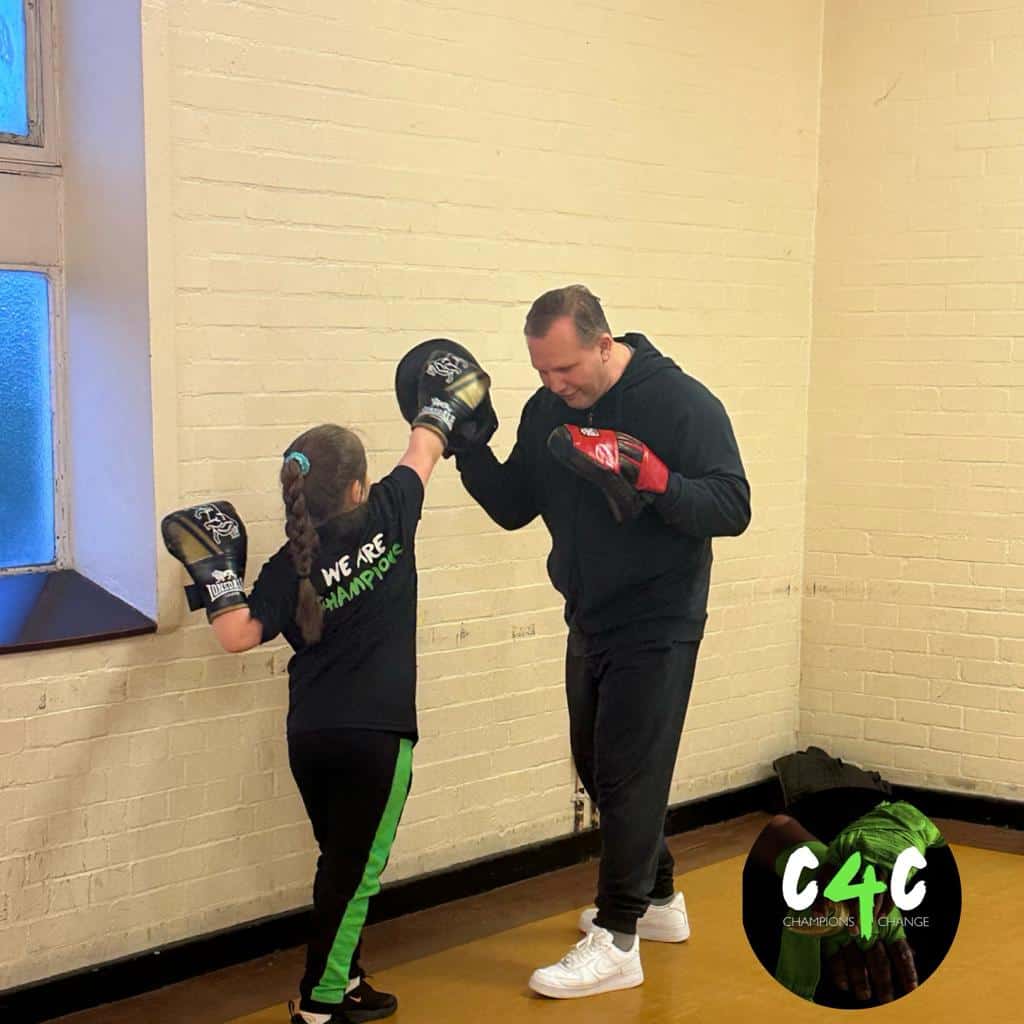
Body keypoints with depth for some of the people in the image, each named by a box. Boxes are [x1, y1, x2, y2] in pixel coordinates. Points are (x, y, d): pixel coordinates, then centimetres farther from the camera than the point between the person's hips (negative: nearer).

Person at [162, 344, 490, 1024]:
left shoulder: (288, 567, -2)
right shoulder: (388, 517, -5)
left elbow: (238, 636, -10)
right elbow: (423, 452, 12)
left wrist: (216, 572, 3)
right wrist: (446, 405, 29)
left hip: (310, 736, 3)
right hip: (375, 734, -3)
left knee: (344, 863, 19)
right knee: (355, 871, 3)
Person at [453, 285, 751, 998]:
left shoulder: (682, 402, -16)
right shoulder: (547, 410, 2)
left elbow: (732, 508, -19)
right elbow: (512, 507, 7)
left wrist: (652, 479, -34)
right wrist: (467, 444, -8)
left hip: (657, 627, -7)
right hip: (590, 622, 7)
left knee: (628, 772, -4)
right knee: (598, 763, 16)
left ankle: (617, 939, 6)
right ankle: (658, 898, 35)